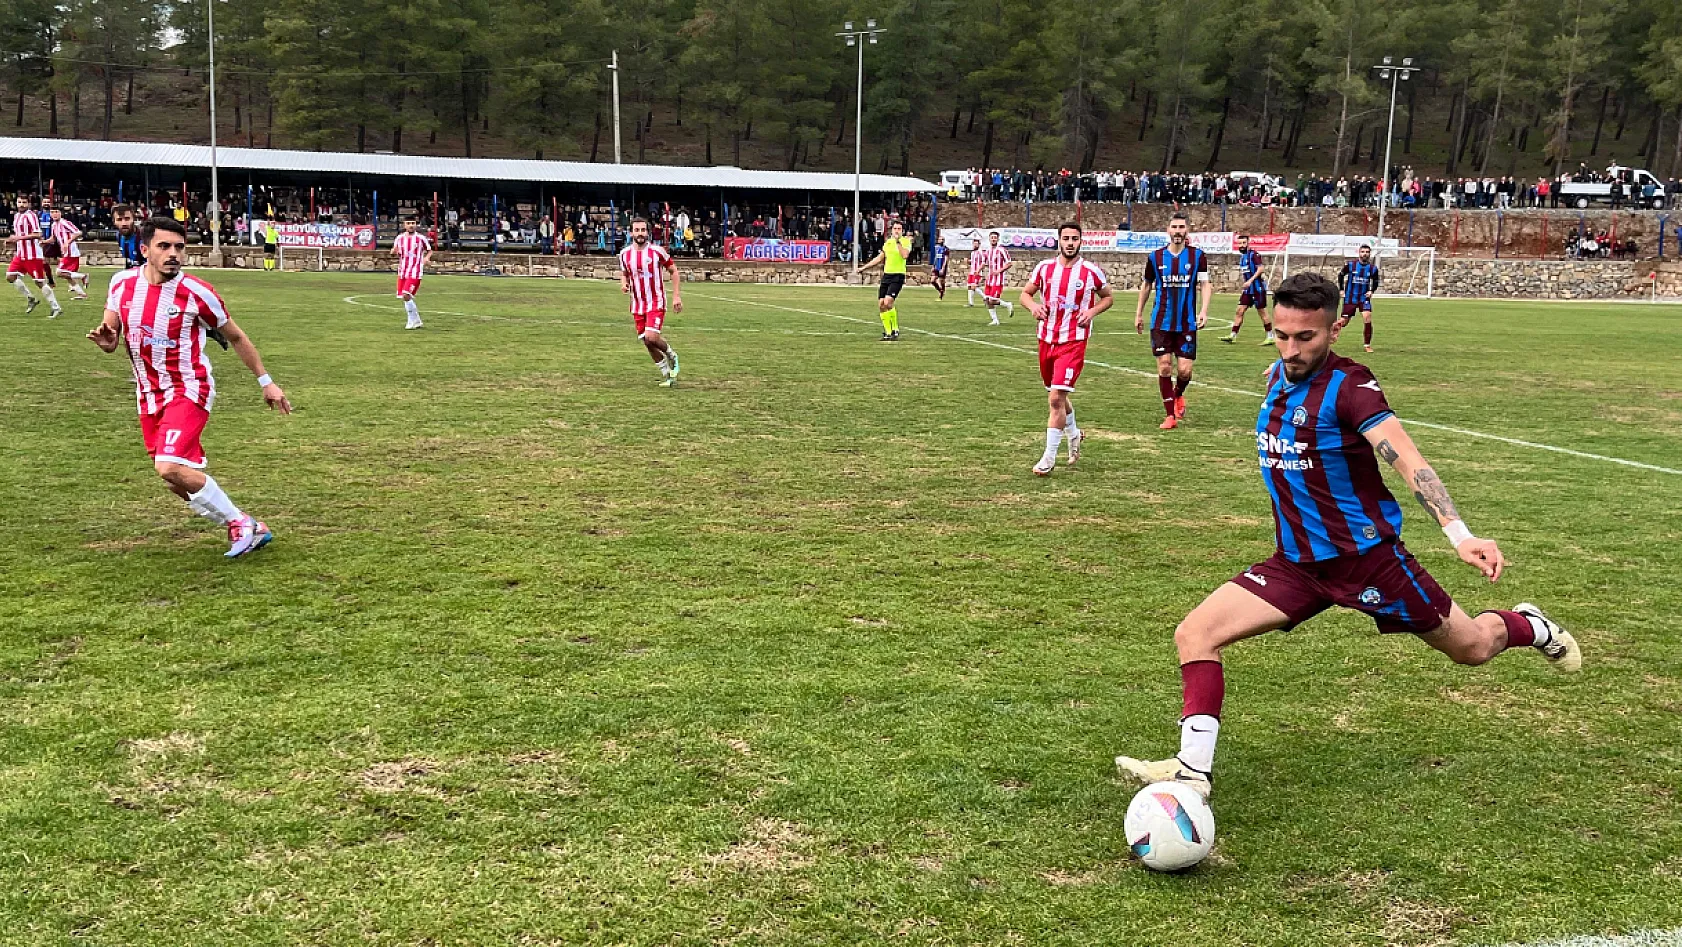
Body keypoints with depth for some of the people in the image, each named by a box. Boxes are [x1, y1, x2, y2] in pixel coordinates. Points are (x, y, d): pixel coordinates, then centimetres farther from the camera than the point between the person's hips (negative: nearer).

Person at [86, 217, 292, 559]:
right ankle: (246, 529, 25)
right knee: (181, 479, 8)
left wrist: (265, 381, 2)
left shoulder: (196, 292, -15)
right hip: (149, 395, 6)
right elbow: (111, 341, 8)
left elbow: (236, 337, -1)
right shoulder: (122, 283, -2)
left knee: (170, 468, -24)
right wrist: (104, 339, -17)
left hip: (188, 391, -6)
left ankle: (241, 523, -8)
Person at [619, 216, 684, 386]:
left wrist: (677, 296, -7)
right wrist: (624, 284, -6)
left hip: (656, 302, -4)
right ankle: (666, 373, 25)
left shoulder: (657, 251, -10)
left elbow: (674, 271, -1)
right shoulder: (625, 254, 1)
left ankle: (671, 355, 12)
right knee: (647, 343, 5)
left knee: (651, 338, -20)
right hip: (638, 304, 4)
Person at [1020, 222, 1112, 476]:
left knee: (1056, 398, -14)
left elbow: (1108, 297, 10)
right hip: (1046, 339, 5)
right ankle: (1073, 434, 47)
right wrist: (1034, 306, -9)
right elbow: (1026, 293, 13)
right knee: (1056, 395, 19)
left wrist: (1093, 311, -9)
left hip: (1073, 342, -4)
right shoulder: (1045, 267, 2)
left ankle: (1049, 458, -8)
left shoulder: (1091, 272, -5)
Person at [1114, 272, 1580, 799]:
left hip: (1365, 556, -5)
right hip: (1296, 563, 6)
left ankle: (1528, 627, 47)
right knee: (1194, 635, -12)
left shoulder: (1349, 386, -19)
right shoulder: (1279, 375, 1)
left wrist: (1459, 535, -41)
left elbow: (1408, 461, -31)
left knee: (1470, 648, 12)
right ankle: (1193, 771, -10)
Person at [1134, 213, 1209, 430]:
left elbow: (1204, 284, 0)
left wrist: (1203, 310, -15)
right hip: (1161, 321, 1)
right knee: (1164, 367, -4)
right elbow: (1146, 285, 15)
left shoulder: (1198, 256, 0)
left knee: (1184, 370, -4)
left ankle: (1178, 395, 31)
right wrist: (1139, 313, 16)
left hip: (1187, 323, -1)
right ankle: (1171, 415, 7)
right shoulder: (1156, 256, 4)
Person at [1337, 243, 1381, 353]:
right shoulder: (1350, 265, -7)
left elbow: (1375, 282, 11)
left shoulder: (1373, 268, -3)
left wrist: (1371, 291, -7)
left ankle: (1367, 345, -6)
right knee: (1343, 322, 1)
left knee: (1367, 319, -18)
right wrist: (1341, 290, 1)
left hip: (1364, 298, 1)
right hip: (1350, 298, -1)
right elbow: (1341, 276, 7)